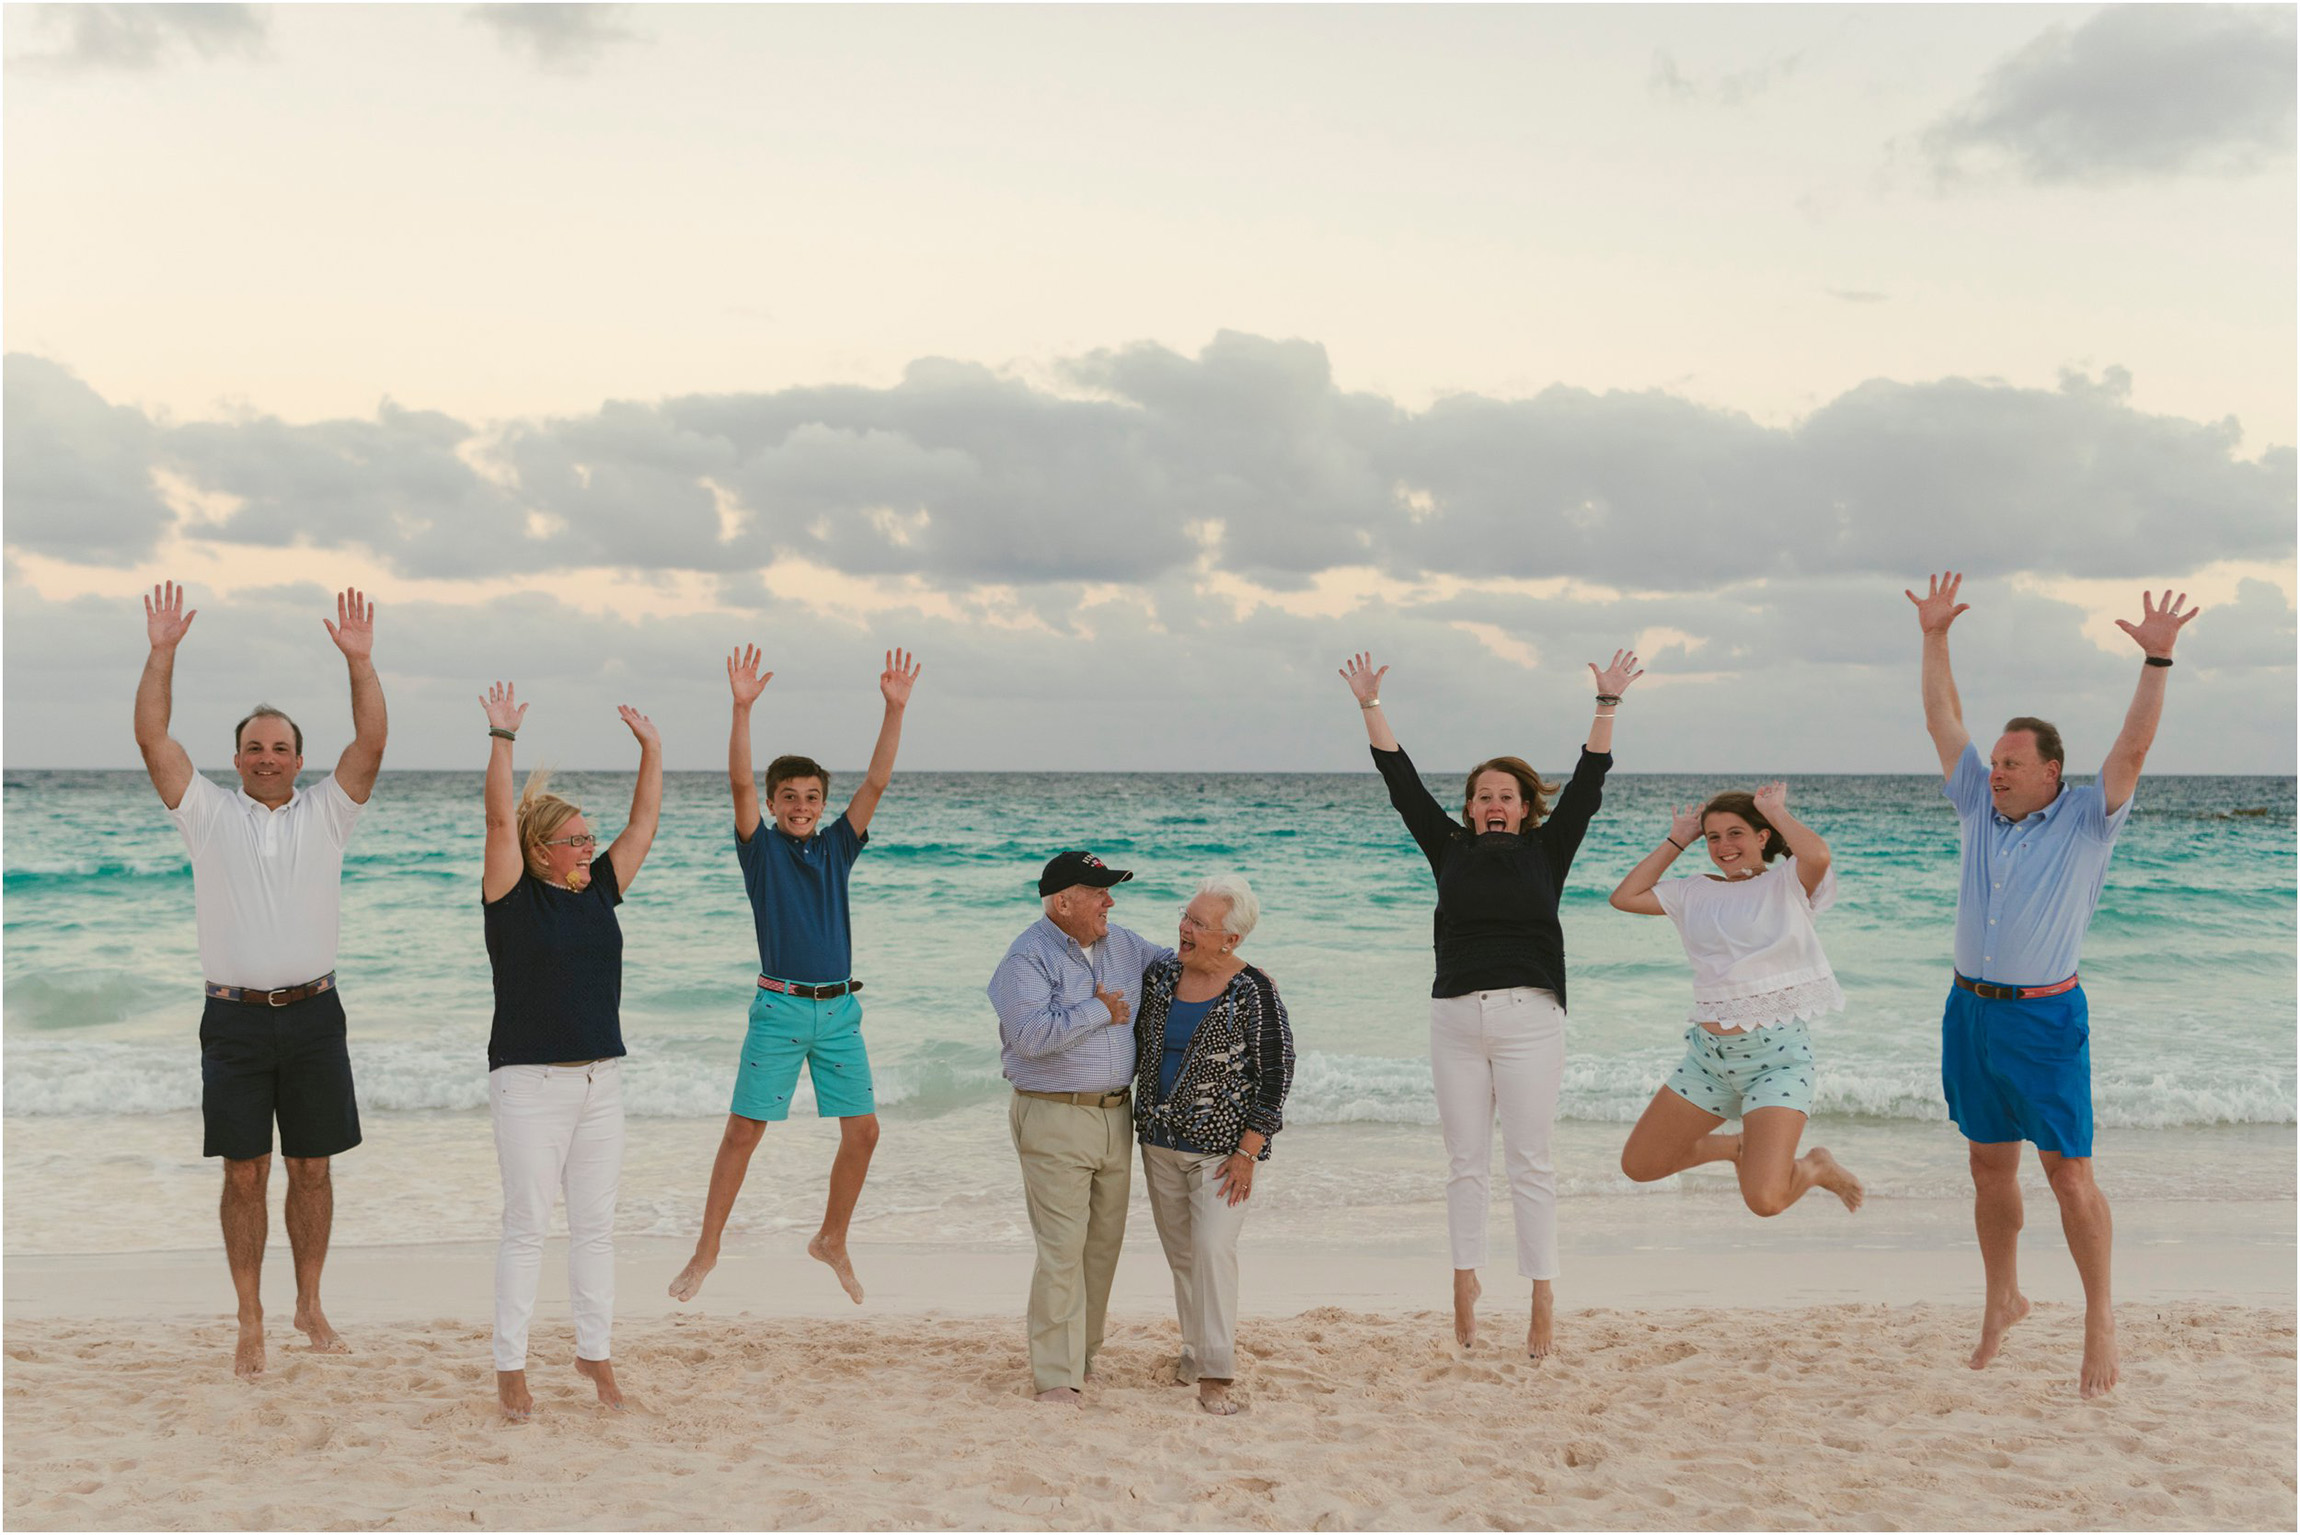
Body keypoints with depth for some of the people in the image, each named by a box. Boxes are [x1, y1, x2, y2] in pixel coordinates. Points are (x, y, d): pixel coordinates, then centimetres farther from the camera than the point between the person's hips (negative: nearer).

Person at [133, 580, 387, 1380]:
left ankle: (310, 1306, 22)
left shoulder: (325, 813, 5)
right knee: (244, 1175, 2)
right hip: (234, 1020, -1)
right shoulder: (209, 814, 5)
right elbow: (152, 740, -4)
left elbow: (370, 743, -7)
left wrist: (360, 660, -16)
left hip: (313, 1016, 1)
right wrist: (162, 651, -12)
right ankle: (250, 1323, 12)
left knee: (312, 1169, 8)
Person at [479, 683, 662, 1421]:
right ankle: (510, 1366, 9)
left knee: (595, 1222, 10)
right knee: (526, 1225, 0)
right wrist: (502, 738, -20)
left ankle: (594, 1352, 20)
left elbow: (643, 825, 9)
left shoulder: (600, 890, 9)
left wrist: (651, 749, 5)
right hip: (529, 1083, -5)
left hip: (601, 1080, 5)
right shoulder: (513, 895, -5)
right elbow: (500, 821, -17)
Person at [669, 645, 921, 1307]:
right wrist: (742, 707, -25)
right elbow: (740, 782, -14)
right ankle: (706, 1251, 10)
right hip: (779, 1008, -3)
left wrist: (895, 708, -8)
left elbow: (877, 781, 1)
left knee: (863, 1131, 3)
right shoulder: (761, 848, 1)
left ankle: (832, 1241, 23)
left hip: (839, 1009, 4)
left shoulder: (836, 847, 9)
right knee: (743, 1131, -2)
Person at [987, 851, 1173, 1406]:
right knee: (1062, 1249, -8)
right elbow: (1031, 1034, -24)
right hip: (1055, 1120, -7)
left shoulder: (1125, 946, 11)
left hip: (1115, 1115, 7)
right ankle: (1055, 1376, -2)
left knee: (1105, 1241, 12)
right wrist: (1100, 1010, -14)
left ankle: (1083, 1353, 26)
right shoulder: (1027, 958, -11)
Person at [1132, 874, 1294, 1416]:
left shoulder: (1253, 993, -13)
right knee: (1180, 1252, 12)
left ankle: (1215, 1377, -10)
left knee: (1213, 1248, -13)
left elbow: (1275, 1075, -11)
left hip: (1221, 1147, -5)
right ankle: (1195, 1349, 28)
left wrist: (1247, 1154, -14)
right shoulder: (1158, 976, 2)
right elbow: (1134, 1047, 15)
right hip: (1159, 1142, 5)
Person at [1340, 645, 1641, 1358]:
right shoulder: (1449, 849, 11)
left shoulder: (1546, 852, 7)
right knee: (1465, 1162, 6)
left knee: (1529, 1161, -3)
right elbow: (1401, 780, 9)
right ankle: (1465, 1279, 17)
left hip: (1529, 1015, -2)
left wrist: (1607, 706, -6)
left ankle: (1542, 1302, -1)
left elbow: (1586, 783, 1)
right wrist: (1370, 706, 6)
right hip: (1455, 1017, 2)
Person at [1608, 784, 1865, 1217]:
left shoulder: (1786, 884, -2)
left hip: (1776, 1054, -6)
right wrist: (1677, 841, 11)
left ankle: (1815, 1168, 15)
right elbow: (1624, 897, 10)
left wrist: (1776, 811, -8)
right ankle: (1737, 1147, 32)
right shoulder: (1698, 893, 13)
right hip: (1708, 1053, 6)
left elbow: (1818, 855, -25)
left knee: (1764, 1200, -21)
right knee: (1638, 1165, 8)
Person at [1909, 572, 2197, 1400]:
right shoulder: (1980, 808, 8)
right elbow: (1943, 723, 10)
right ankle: (2002, 1300, 28)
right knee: (1989, 1169, 13)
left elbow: (2132, 749, -16)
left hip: (2046, 1019, -5)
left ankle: (2100, 1318, 10)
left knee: (2069, 1175, -4)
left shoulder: (2086, 820, -4)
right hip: (1971, 1011, 5)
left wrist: (2156, 660, -25)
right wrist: (1934, 638, 7)